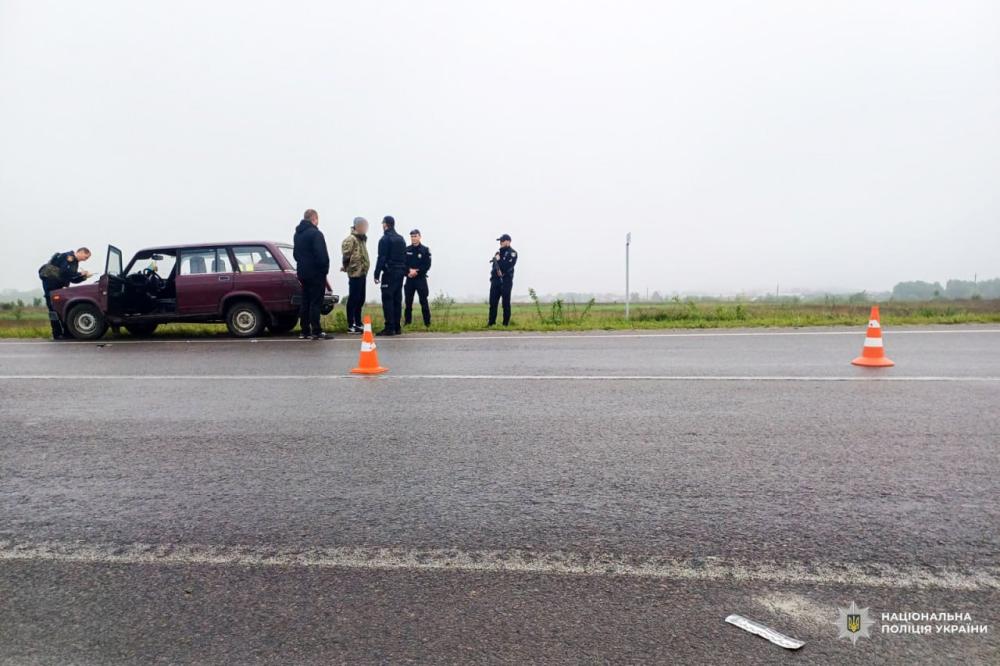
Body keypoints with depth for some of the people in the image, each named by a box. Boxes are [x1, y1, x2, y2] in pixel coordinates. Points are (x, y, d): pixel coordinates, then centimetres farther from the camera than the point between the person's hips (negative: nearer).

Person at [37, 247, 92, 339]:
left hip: (58, 284, 10)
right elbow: (65, 271, -25)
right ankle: (57, 334, -11)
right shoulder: (68, 256, -12)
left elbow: (72, 279, 15)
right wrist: (80, 273, -16)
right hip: (49, 279, -9)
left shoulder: (75, 262, 16)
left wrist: (84, 277, 0)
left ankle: (67, 332, 8)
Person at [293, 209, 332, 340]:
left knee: (305, 302, 11)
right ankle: (316, 332, -7)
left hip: (303, 272, 8)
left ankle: (305, 331, 13)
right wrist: (325, 268, -9)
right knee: (316, 302, -6)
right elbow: (321, 254, -19)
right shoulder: (315, 233, -14)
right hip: (316, 273, -8)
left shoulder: (298, 234, 15)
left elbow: (295, 253, 21)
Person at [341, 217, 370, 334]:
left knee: (360, 299, 13)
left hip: (362, 273, 9)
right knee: (353, 299, -5)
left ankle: (358, 323, 22)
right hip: (355, 273, -9)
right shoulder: (351, 239, -12)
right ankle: (351, 326, -1)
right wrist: (347, 267, -6)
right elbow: (346, 255, -17)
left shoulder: (362, 239, 18)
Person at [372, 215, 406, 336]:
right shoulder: (401, 239, 16)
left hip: (389, 272, -7)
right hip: (400, 272, 7)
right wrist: (403, 270, 17)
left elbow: (381, 258, -14)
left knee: (387, 300, -7)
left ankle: (389, 327, -11)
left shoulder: (385, 239, -8)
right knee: (397, 299, 9)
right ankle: (397, 327, 11)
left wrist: (377, 274, -12)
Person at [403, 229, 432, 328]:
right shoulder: (407, 250, 9)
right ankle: (407, 321, 14)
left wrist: (416, 271, -13)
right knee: (408, 301, 5)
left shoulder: (425, 250, 1)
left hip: (421, 279, -3)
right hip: (409, 279, 3)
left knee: (423, 301, -4)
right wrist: (410, 270, -13)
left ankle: (427, 322, -1)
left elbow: (427, 265, -5)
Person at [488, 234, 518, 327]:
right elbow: (494, 264, 14)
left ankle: (506, 322, 3)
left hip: (506, 281, -6)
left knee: (506, 303, -3)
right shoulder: (499, 252, 18)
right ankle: (491, 322, 10)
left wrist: (498, 260, -10)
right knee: (493, 302, 5)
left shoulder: (512, 253, -4)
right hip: (495, 280, 6)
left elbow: (508, 266, -17)